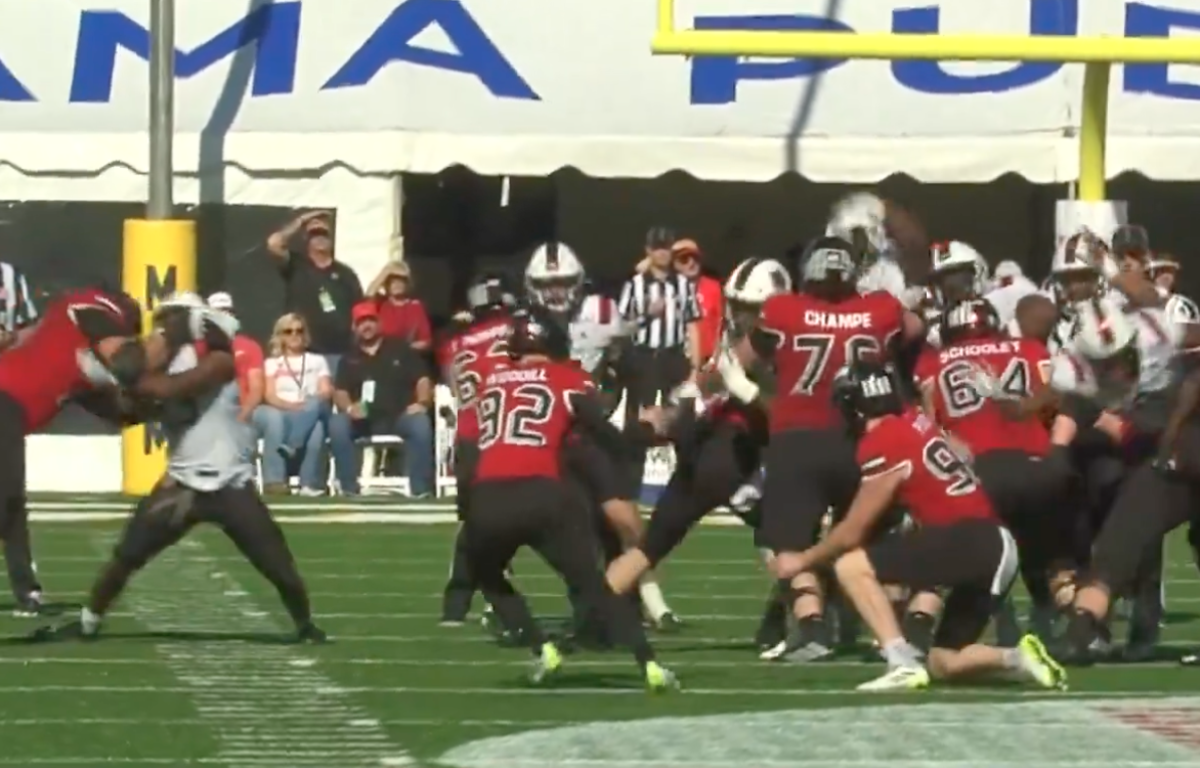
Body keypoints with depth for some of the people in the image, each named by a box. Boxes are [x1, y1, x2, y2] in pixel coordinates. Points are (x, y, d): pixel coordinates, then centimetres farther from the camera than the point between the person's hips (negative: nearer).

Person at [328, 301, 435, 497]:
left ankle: (420, 490, -29)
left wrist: (422, 403, -14)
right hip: (363, 419, 1)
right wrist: (348, 407, -16)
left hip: (399, 416, -1)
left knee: (421, 423, -34)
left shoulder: (400, 349, 12)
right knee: (337, 424, -30)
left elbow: (423, 380, 6)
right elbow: (339, 392, 6)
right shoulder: (350, 358, 16)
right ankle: (349, 489, -25)